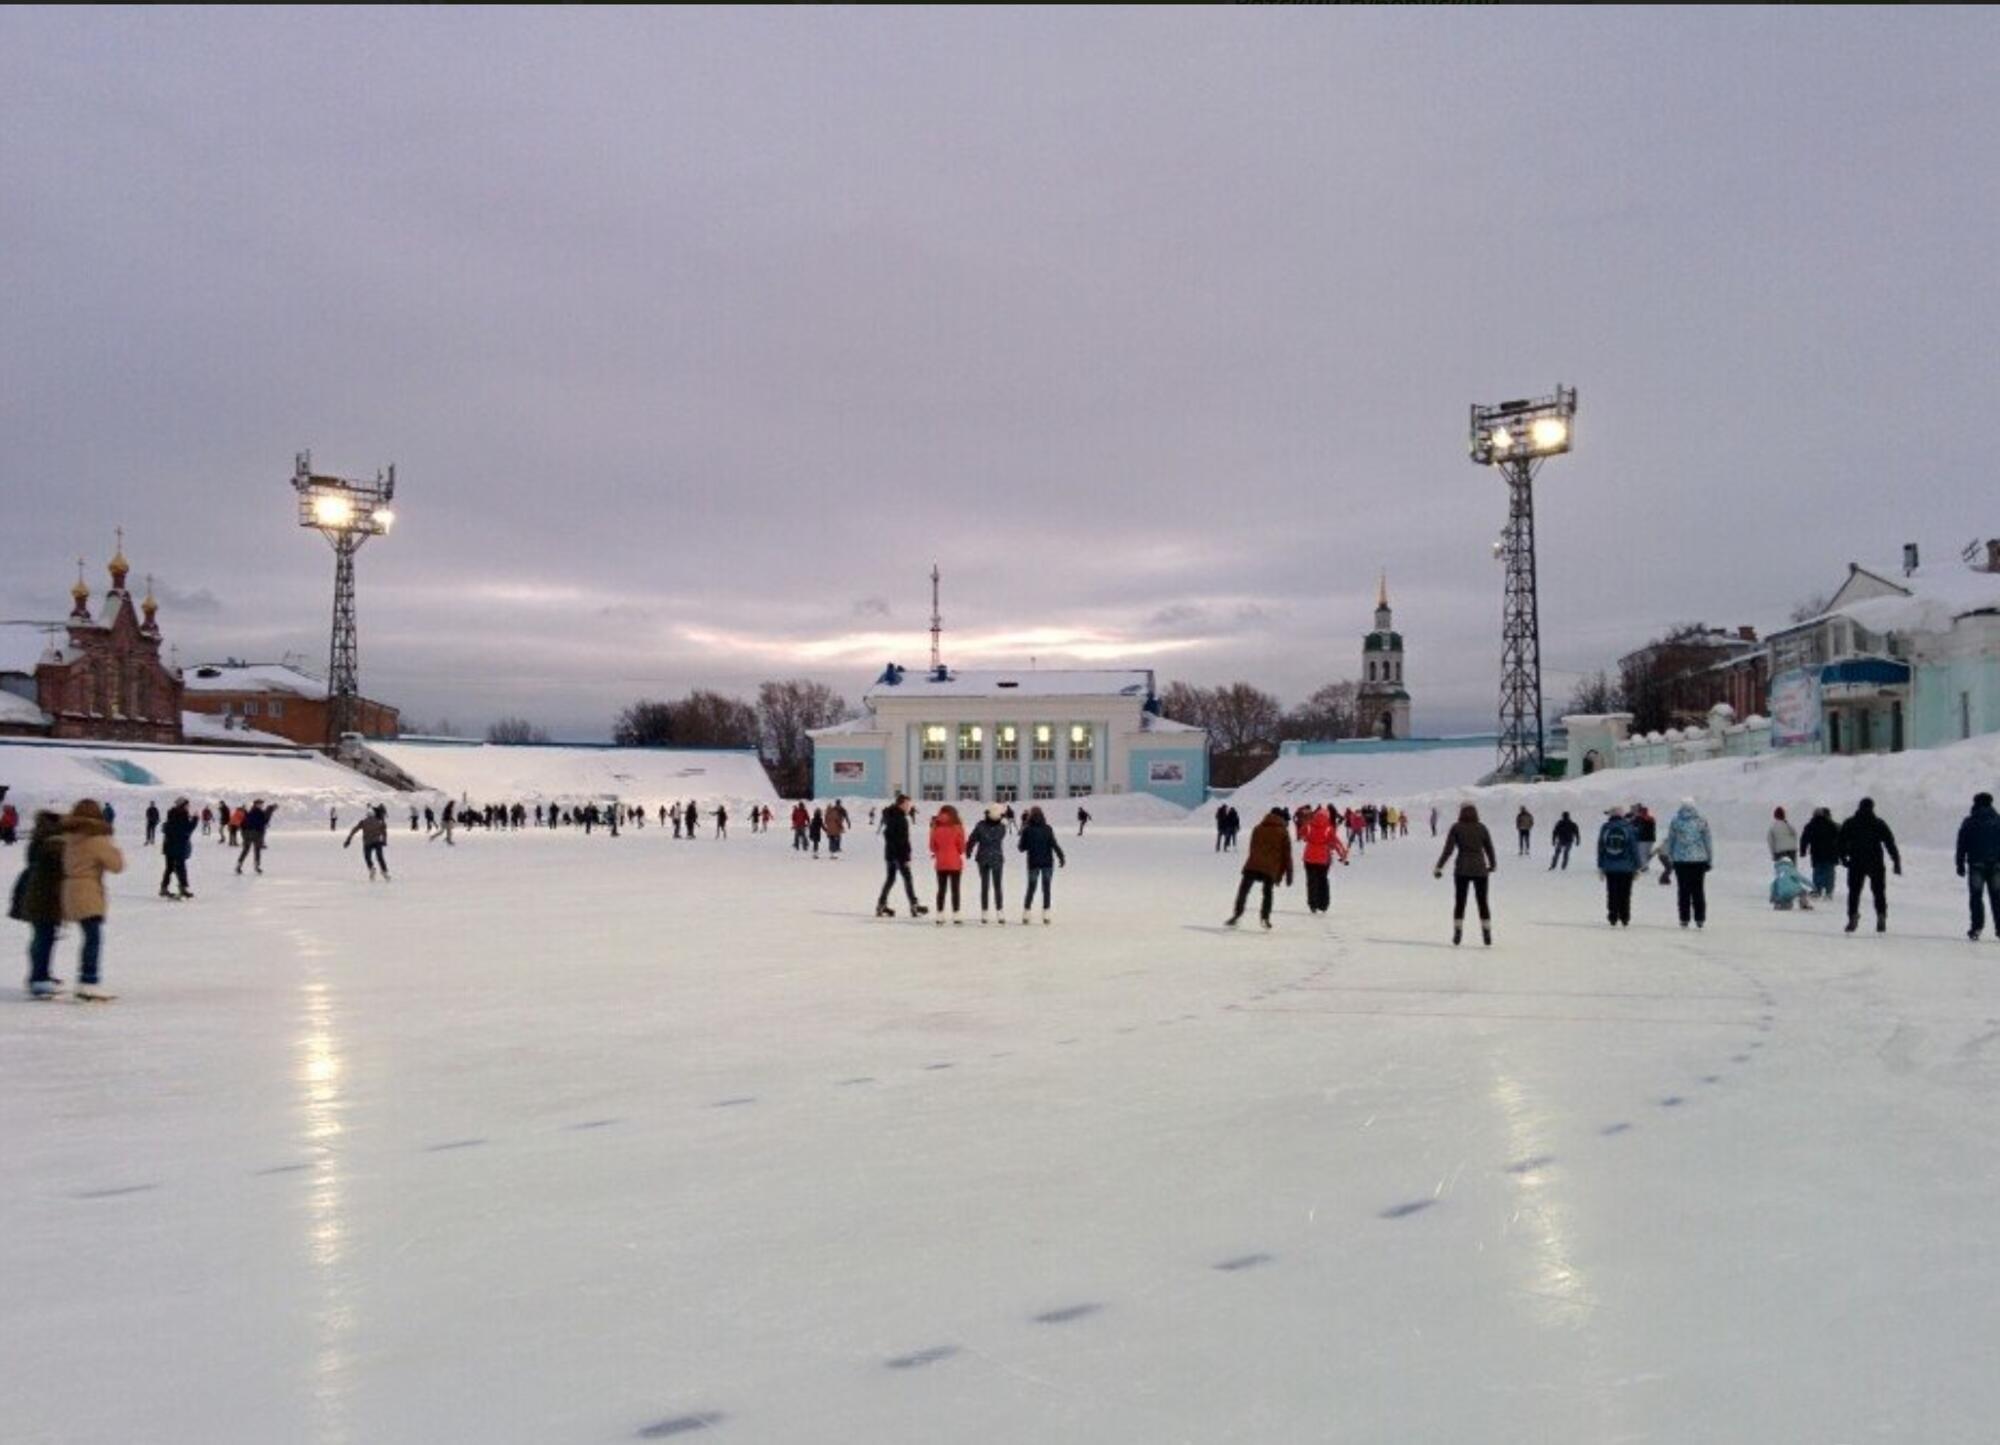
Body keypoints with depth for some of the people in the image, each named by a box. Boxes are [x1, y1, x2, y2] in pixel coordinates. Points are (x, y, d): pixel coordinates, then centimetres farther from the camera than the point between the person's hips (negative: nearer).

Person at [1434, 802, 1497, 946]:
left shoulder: (1456, 828, -3)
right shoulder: (1482, 828, 2)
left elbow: (1448, 849, -8)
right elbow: (1489, 848, 7)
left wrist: (1439, 867, -4)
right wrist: (1493, 864, 25)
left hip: (1462, 870, -1)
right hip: (1480, 869, 1)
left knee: (1459, 902, 7)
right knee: (1482, 902, 8)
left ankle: (1457, 935, 3)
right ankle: (1487, 935, 6)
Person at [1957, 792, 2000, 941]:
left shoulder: (1968, 822, 2)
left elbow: (1961, 846, 1)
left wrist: (1960, 865, 5)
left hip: (1976, 864, -2)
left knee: (1976, 896, 0)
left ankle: (1977, 926, -9)